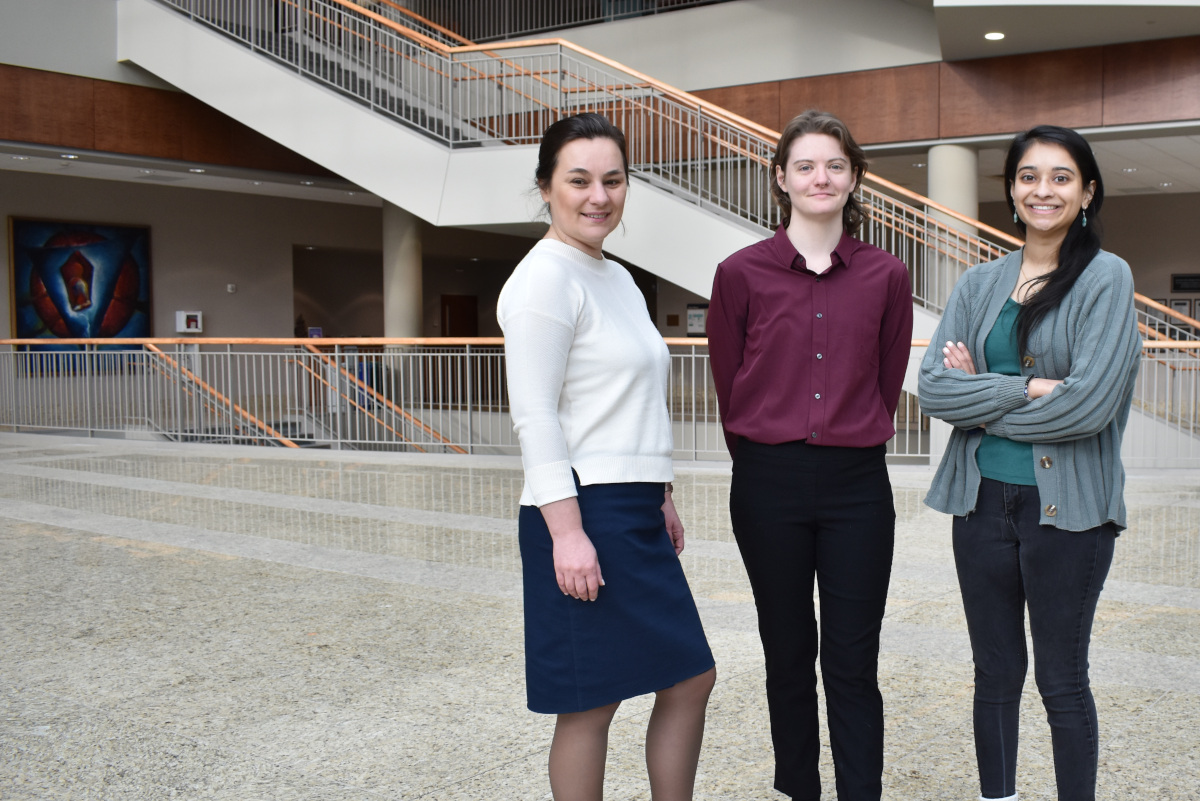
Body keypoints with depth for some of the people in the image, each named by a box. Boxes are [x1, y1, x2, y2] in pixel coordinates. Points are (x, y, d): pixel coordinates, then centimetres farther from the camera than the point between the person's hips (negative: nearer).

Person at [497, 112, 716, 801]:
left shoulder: (618, 279, 17)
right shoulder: (546, 277, -11)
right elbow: (535, 415, -17)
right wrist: (567, 532, -22)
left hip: (635, 517, 10)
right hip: (584, 515, -9)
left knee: (692, 680, 14)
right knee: (591, 705, 0)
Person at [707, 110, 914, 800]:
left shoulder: (886, 277, 2)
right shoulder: (742, 274, -1)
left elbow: (888, 384, 11)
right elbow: (728, 385, 6)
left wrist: (855, 444, 11)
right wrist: (765, 456, 10)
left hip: (857, 484, 0)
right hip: (769, 484, 0)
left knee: (853, 664, 3)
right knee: (788, 658, 11)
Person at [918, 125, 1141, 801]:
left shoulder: (1106, 277, -5)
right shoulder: (982, 283, 8)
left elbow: (1088, 403, -16)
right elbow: (934, 387, -3)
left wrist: (981, 397, -7)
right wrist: (1027, 389, -14)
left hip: (1067, 507, -4)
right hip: (983, 498, 4)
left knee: (1062, 681, 7)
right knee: (996, 672, 14)